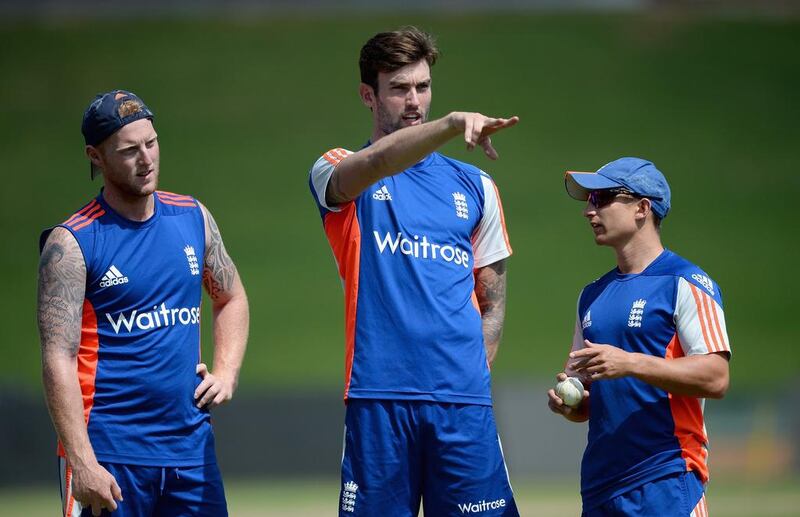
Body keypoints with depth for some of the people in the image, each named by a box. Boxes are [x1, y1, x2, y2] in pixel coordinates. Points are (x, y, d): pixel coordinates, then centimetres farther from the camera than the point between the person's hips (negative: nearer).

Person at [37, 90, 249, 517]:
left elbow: (231, 298, 26)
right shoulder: (72, 243, -7)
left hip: (190, 445, 5)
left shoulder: (193, 218, 10)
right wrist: (82, 464, -20)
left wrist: (225, 373, 8)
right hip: (108, 451, -5)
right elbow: (58, 359, -12)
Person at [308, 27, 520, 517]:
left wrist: (468, 374, 3)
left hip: (464, 402, 2)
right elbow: (376, 164, -19)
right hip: (377, 399, -2)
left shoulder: (475, 185, 16)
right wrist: (453, 123, -34)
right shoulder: (339, 173, 7)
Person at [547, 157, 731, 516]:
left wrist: (630, 364, -22)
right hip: (599, 484, 7)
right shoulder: (592, 295, 20)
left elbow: (715, 378, -14)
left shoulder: (687, 283, -4)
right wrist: (567, 402, 1)